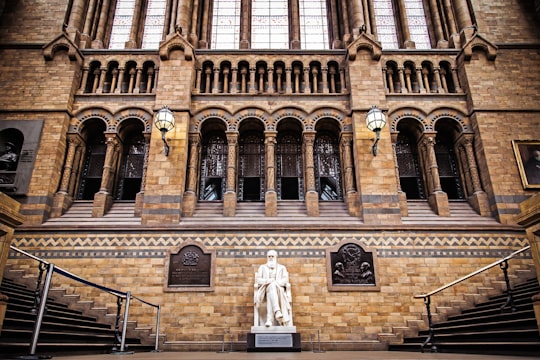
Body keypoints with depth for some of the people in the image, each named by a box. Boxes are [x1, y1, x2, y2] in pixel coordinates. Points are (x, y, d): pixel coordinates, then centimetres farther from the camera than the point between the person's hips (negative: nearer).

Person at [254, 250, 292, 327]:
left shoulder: (282, 268, 22)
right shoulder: (262, 267, 23)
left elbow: (285, 280, 5)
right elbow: (258, 280, 8)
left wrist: (276, 282, -16)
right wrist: (268, 281, -13)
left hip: (279, 290, 0)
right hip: (265, 290, 1)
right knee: (272, 286, -38)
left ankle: (269, 319, -53)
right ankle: (277, 311, -59)